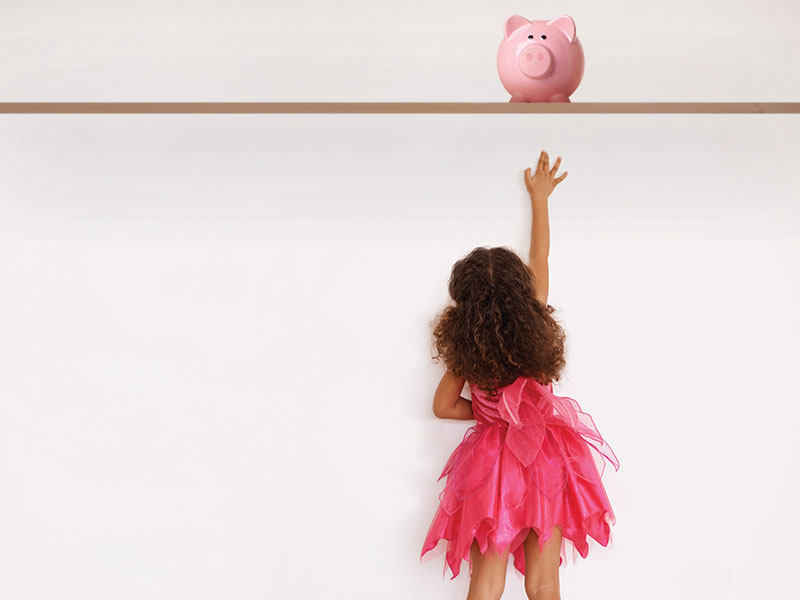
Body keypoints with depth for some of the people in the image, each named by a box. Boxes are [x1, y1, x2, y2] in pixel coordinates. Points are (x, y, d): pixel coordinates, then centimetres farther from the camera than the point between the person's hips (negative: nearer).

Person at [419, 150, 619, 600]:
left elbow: (444, 406, 4)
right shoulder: (535, 327, -6)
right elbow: (540, 258, 6)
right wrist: (539, 197, 18)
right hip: (545, 458, 0)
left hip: (490, 463, 0)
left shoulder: (464, 346, -5)